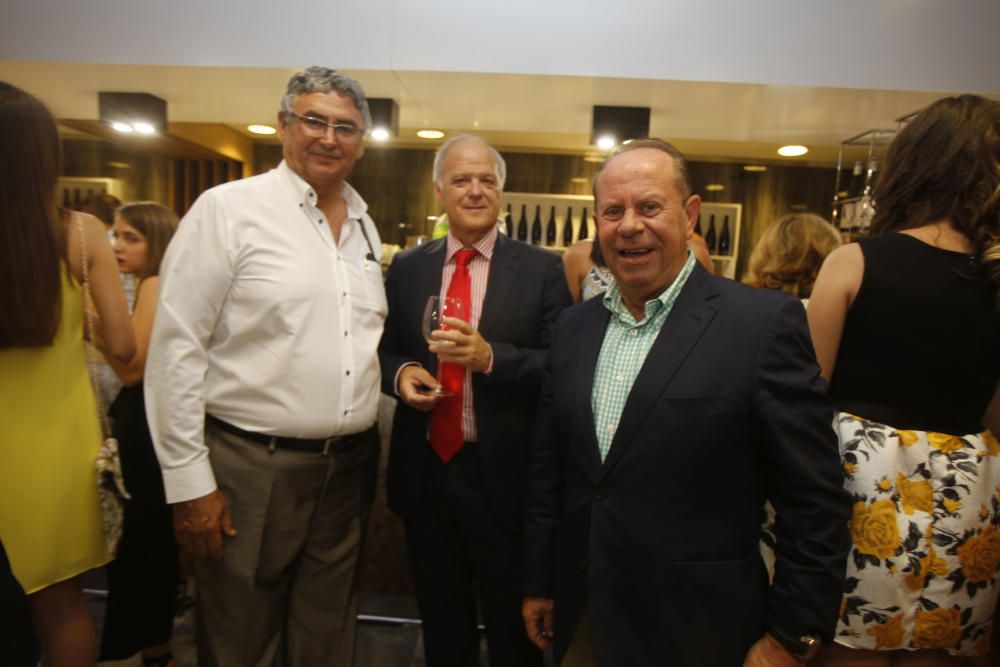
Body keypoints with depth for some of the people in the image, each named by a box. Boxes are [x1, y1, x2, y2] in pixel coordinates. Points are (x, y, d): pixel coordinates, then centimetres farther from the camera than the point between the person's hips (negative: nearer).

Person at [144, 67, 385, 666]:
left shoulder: (365, 226, 10)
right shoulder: (228, 209, -8)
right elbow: (176, 350, -10)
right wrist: (189, 481, -11)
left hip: (350, 469, 5)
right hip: (250, 469, -4)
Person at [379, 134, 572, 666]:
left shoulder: (542, 269, -5)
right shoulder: (407, 267, 5)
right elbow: (383, 350, 10)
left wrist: (490, 356, -25)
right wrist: (400, 373, -12)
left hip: (503, 475, -3)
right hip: (424, 472, 3)